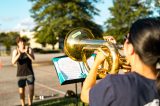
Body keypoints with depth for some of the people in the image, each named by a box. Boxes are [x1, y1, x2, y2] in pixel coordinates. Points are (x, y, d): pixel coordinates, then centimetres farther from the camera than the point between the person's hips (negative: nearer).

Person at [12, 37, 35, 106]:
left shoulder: (29, 49, -3)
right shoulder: (15, 51, -4)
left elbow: (33, 59, -17)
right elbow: (13, 62, -16)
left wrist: (27, 52, -33)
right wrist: (19, 54, -31)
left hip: (29, 73, 0)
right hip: (20, 74, 0)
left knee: (31, 89, -10)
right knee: (21, 91, 5)